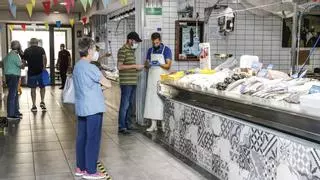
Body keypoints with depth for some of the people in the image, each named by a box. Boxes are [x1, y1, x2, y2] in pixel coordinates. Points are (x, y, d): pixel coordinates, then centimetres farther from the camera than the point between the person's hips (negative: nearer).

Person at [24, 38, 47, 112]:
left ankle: (34, 106, 8)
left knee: (33, 89, 6)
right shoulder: (41, 49, 2)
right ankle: (42, 102, -2)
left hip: (31, 72, 1)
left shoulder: (26, 51, 5)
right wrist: (44, 67, -8)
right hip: (40, 71, -1)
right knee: (42, 87, 15)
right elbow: (44, 58, -13)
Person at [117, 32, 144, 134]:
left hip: (133, 82, 9)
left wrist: (138, 68, 9)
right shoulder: (122, 50, -10)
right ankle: (122, 127, -1)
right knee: (125, 105, -6)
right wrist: (135, 66, -18)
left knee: (130, 104, 14)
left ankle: (127, 124, 23)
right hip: (126, 82, -9)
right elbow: (120, 66, -18)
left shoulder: (132, 50, 17)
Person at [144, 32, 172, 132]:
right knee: (151, 99, 2)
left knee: (162, 100, -4)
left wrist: (160, 64, -24)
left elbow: (168, 66, -6)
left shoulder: (166, 50, -2)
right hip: (152, 78, 4)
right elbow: (146, 64, 14)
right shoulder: (150, 50, 12)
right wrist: (149, 64, -9)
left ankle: (164, 124, 4)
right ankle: (153, 124, 7)